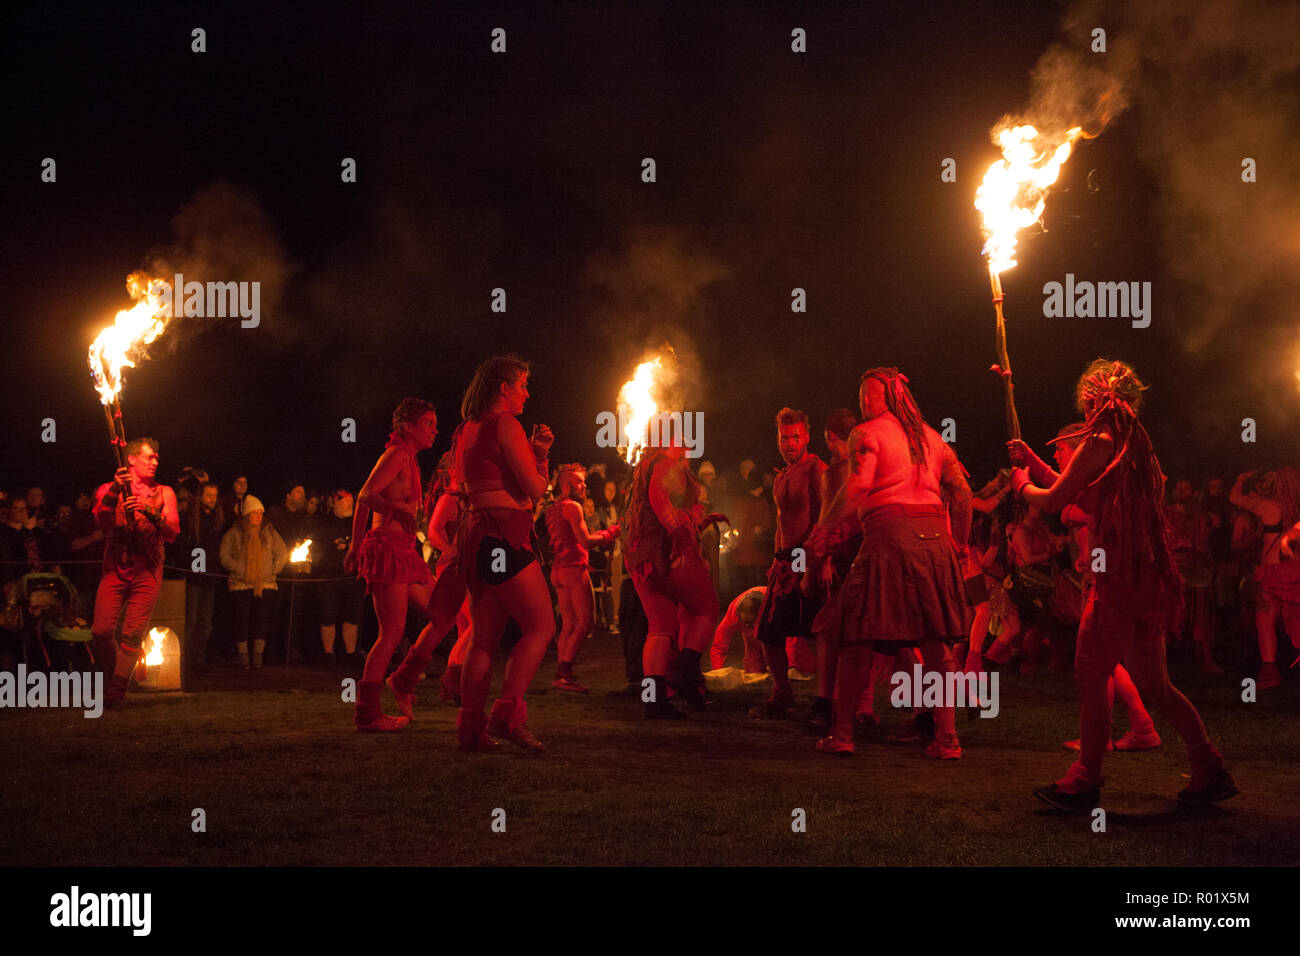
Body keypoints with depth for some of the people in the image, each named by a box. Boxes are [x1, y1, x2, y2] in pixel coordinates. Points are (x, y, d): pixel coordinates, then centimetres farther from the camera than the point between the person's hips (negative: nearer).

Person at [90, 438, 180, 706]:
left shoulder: (164, 493, 14)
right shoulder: (108, 490, 13)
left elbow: (172, 532, 2)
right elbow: (101, 523, -6)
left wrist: (150, 513, -16)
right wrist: (114, 492, -20)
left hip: (147, 571, 0)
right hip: (114, 570, 0)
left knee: (133, 634, -10)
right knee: (102, 631, -11)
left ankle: (117, 691, -2)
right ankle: (114, 675, 15)